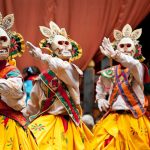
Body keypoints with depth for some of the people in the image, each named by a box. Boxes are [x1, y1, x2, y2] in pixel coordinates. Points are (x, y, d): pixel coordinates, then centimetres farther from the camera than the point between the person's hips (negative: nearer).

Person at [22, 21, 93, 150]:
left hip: (68, 127, 0)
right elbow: (33, 107, 15)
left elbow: (63, 67, -24)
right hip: (46, 125, 0)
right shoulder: (43, 77, 7)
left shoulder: (73, 70, 2)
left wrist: (42, 56, -12)